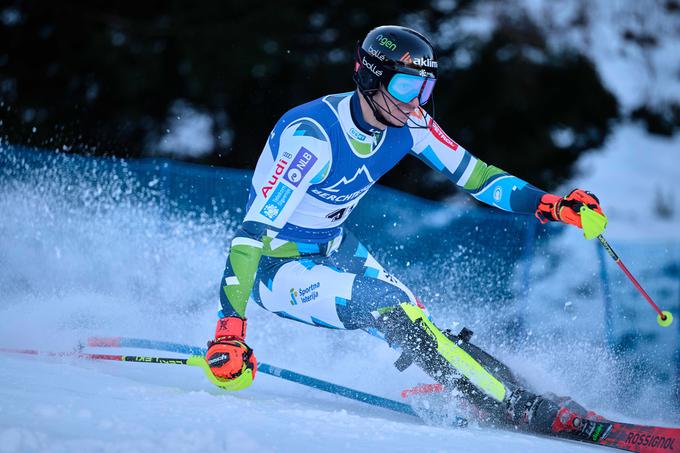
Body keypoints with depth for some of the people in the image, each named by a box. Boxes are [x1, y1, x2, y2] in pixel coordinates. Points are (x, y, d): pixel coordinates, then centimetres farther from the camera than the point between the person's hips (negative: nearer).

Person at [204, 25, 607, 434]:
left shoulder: (409, 124, -11)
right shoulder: (313, 135, -32)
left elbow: (473, 175, 0)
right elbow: (254, 231, -36)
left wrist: (553, 205, -15)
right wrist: (229, 330, -42)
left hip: (332, 248, 8)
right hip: (277, 267, -8)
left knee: (410, 322, -7)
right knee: (389, 307, -23)